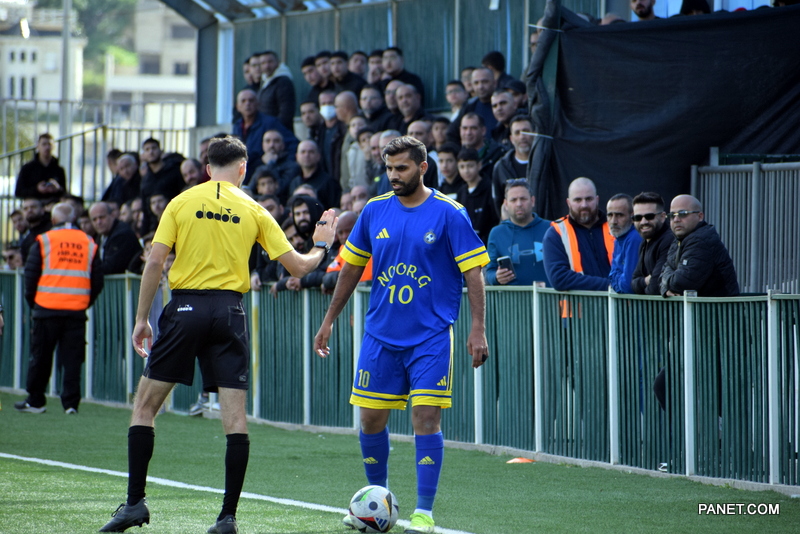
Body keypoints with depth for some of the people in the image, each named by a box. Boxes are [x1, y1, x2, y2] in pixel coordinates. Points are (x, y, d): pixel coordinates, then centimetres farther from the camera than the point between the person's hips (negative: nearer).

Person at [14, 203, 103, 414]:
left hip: (47, 308, -2)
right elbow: (97, 280, 9)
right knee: (72, 358, 3)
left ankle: (35, 401, 15)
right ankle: (71, 403, -2)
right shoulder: (89, 244, 7)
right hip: (77, 310, 2)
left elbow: (30, 275, 1)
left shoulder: (44, 241, 0)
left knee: (40, 357, 9)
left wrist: (32, 302, 13)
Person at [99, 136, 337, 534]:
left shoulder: (182, 202, 4)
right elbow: (297, 266, 7)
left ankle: (135, 502, 3)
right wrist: (321, 247, 28)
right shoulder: (253, 210, 6)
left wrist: (141, 318, 3)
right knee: (235, 415, 2)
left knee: (144, 406, 9)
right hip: (229, 310, 1)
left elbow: (155, 261, -3)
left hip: (185, 307, -1)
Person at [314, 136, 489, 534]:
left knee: (426, 417, -10)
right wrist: (329, 320, 15)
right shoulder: (375, 211, 4)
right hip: (380, 334, 4)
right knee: (371, 419, 6)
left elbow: (473, 273, -6)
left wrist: (478, 329, -13)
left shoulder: (449, 215, -7)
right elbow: (352, 266, 14)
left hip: (431, 336, -4)